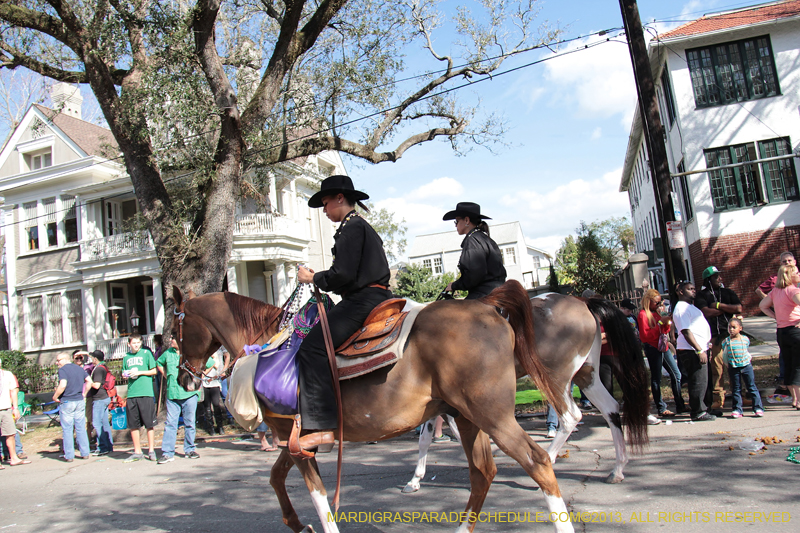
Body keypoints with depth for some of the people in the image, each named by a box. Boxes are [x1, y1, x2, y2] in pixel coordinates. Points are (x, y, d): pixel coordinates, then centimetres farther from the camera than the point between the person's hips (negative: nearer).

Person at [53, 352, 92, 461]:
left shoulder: (63, 370, -11)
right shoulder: (79, 368, 11)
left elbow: (62, 385, -22)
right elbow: (89, 381, 16)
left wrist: (55, 397, -9)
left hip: (67, 402, -6)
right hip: (80, 402, 6)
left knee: (67, 430, 3)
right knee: (81, 428, 10)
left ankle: (69, 456, 6)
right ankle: (85, 453, 12)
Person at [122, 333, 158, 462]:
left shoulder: (146, 353, 4)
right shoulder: (126, 357, 15)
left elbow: (154, 371, 2)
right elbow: (124, 374, 22)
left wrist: (139, 372, -8)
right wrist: (125, 375, 0)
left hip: (145, 393, -4)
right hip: (131, 394, 4)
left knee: (149, 424, -1)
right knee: (133, 425, 6)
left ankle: (151, 451, 8)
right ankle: (137, 452, 16)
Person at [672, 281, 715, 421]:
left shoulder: (689, 306, 22)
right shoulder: (681, 308, -13)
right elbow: (686, 332, -20)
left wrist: (704, 349, 21)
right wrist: (700, 351, -22)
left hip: (700, 349, 11)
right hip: (691, 351, -11)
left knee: (702, 381, 13)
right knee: (698, 381, -8)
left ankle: (701, 409, 21)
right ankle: (698, 412, -2)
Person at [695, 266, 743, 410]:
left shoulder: (728, 292, 16)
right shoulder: (702, 295, 8)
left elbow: (738, 309, 3)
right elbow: (706, 312, -8)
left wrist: (719, 305, -1)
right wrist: (727, 309, 0)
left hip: (730, 333, 3)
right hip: (714, 336, -3)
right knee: (716, 368, -5)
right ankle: (718, 399, 1)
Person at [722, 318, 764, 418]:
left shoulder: (745, 339, 3)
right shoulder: (726, 341, -1)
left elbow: (746, 351, 19)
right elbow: (725, 355, 6)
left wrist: (749, 357, 6)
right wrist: (728, 368, 6)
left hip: (746, 366, 1)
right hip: (733, 368, -1)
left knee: (752, 387, 4)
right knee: (736, 389, 5)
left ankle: (758, 408, 10)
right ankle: (737, 410, 8)